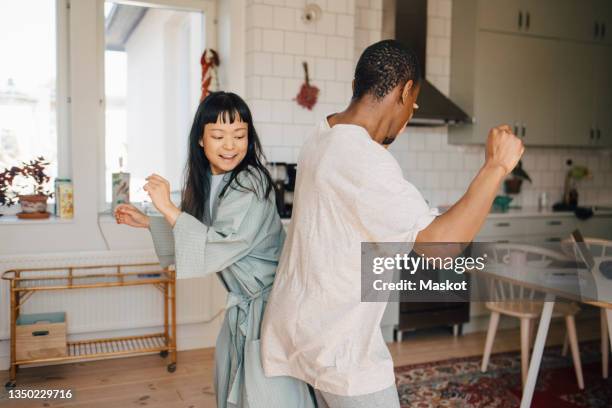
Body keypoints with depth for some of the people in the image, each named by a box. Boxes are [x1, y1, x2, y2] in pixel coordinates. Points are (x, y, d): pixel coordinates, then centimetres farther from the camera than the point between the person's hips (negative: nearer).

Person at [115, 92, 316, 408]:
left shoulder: (252, 183, -22)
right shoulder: (207, 183, 2)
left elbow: (221, 247, -27)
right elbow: (201, 237, 16)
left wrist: (168, 209, -25)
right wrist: (147, 222, 13)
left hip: (269, 302, -8)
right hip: (241, 304, 8)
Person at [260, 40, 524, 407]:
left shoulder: (323, 136, 3)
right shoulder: (365, 160, -27)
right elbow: (439, 245, -33)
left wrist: (381, 138, 23)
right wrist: (497, 166, -26)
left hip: (308, 319, 9)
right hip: (338, 343, -9)